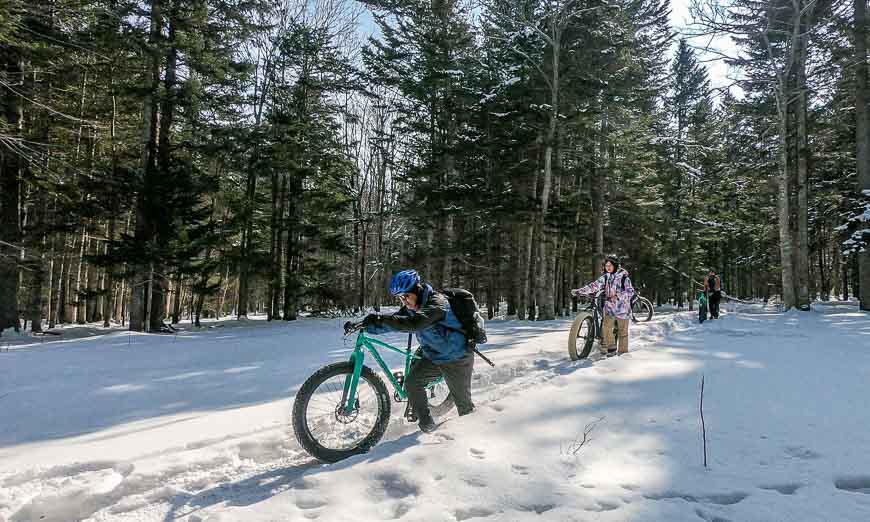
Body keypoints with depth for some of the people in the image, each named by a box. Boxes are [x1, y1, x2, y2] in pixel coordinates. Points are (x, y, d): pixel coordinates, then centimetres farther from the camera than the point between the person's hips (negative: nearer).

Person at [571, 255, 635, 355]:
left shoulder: (623, 276, -8)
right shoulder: (605, 277, 5)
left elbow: (630, 291, -15)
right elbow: (594, 286, -2)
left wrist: (617, 296, -31)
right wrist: (578, 291, -13)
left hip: (622, 307, -3)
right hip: (610, 306, 4)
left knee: (622, 330, 4)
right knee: (606, 325, -13)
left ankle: (623, 351, 17)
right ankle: (610, 346, 5)